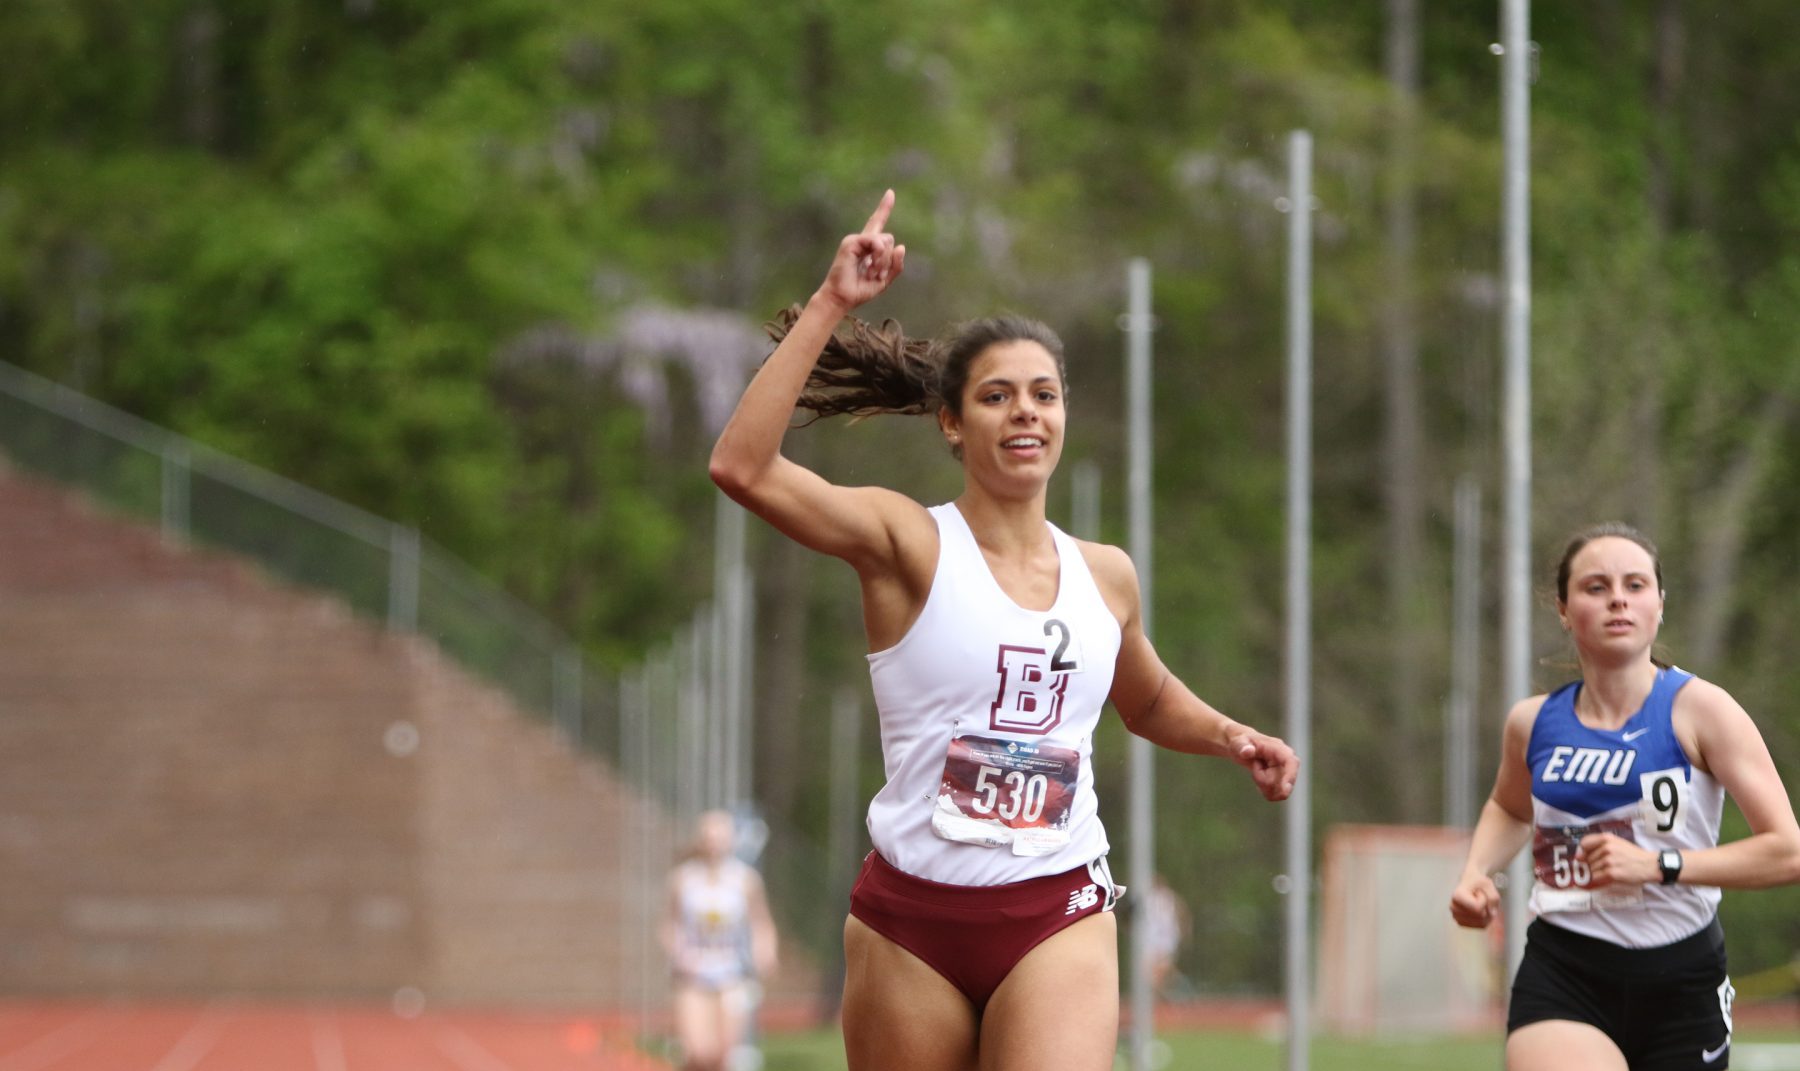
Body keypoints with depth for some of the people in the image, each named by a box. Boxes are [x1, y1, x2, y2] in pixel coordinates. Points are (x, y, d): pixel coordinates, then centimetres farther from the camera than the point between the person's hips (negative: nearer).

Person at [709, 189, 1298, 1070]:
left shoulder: (1105, 576, 9)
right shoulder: (907, 543, -4)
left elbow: (1149, 704, 31)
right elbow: (743, 468, -21)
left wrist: (1229, 737, 10)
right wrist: (830, 305, -21)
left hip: (1059, 920, 2)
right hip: (910, 918, -2)